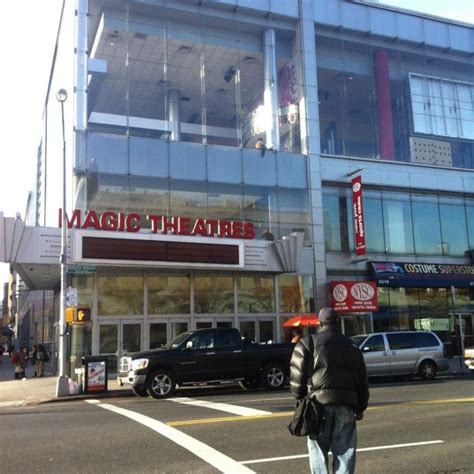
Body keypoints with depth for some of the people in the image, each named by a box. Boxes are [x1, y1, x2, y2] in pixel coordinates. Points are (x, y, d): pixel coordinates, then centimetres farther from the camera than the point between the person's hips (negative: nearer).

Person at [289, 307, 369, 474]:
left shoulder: (307, 344, 0)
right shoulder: (352, 347, 16)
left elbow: (297, 377, -5)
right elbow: (362, 381, 17)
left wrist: (301, 399, 9)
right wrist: (360, 408, 25)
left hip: (319, 404, -3)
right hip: (346, 406, 4)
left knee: (318, 452, 5)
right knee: (344, 453, 9)